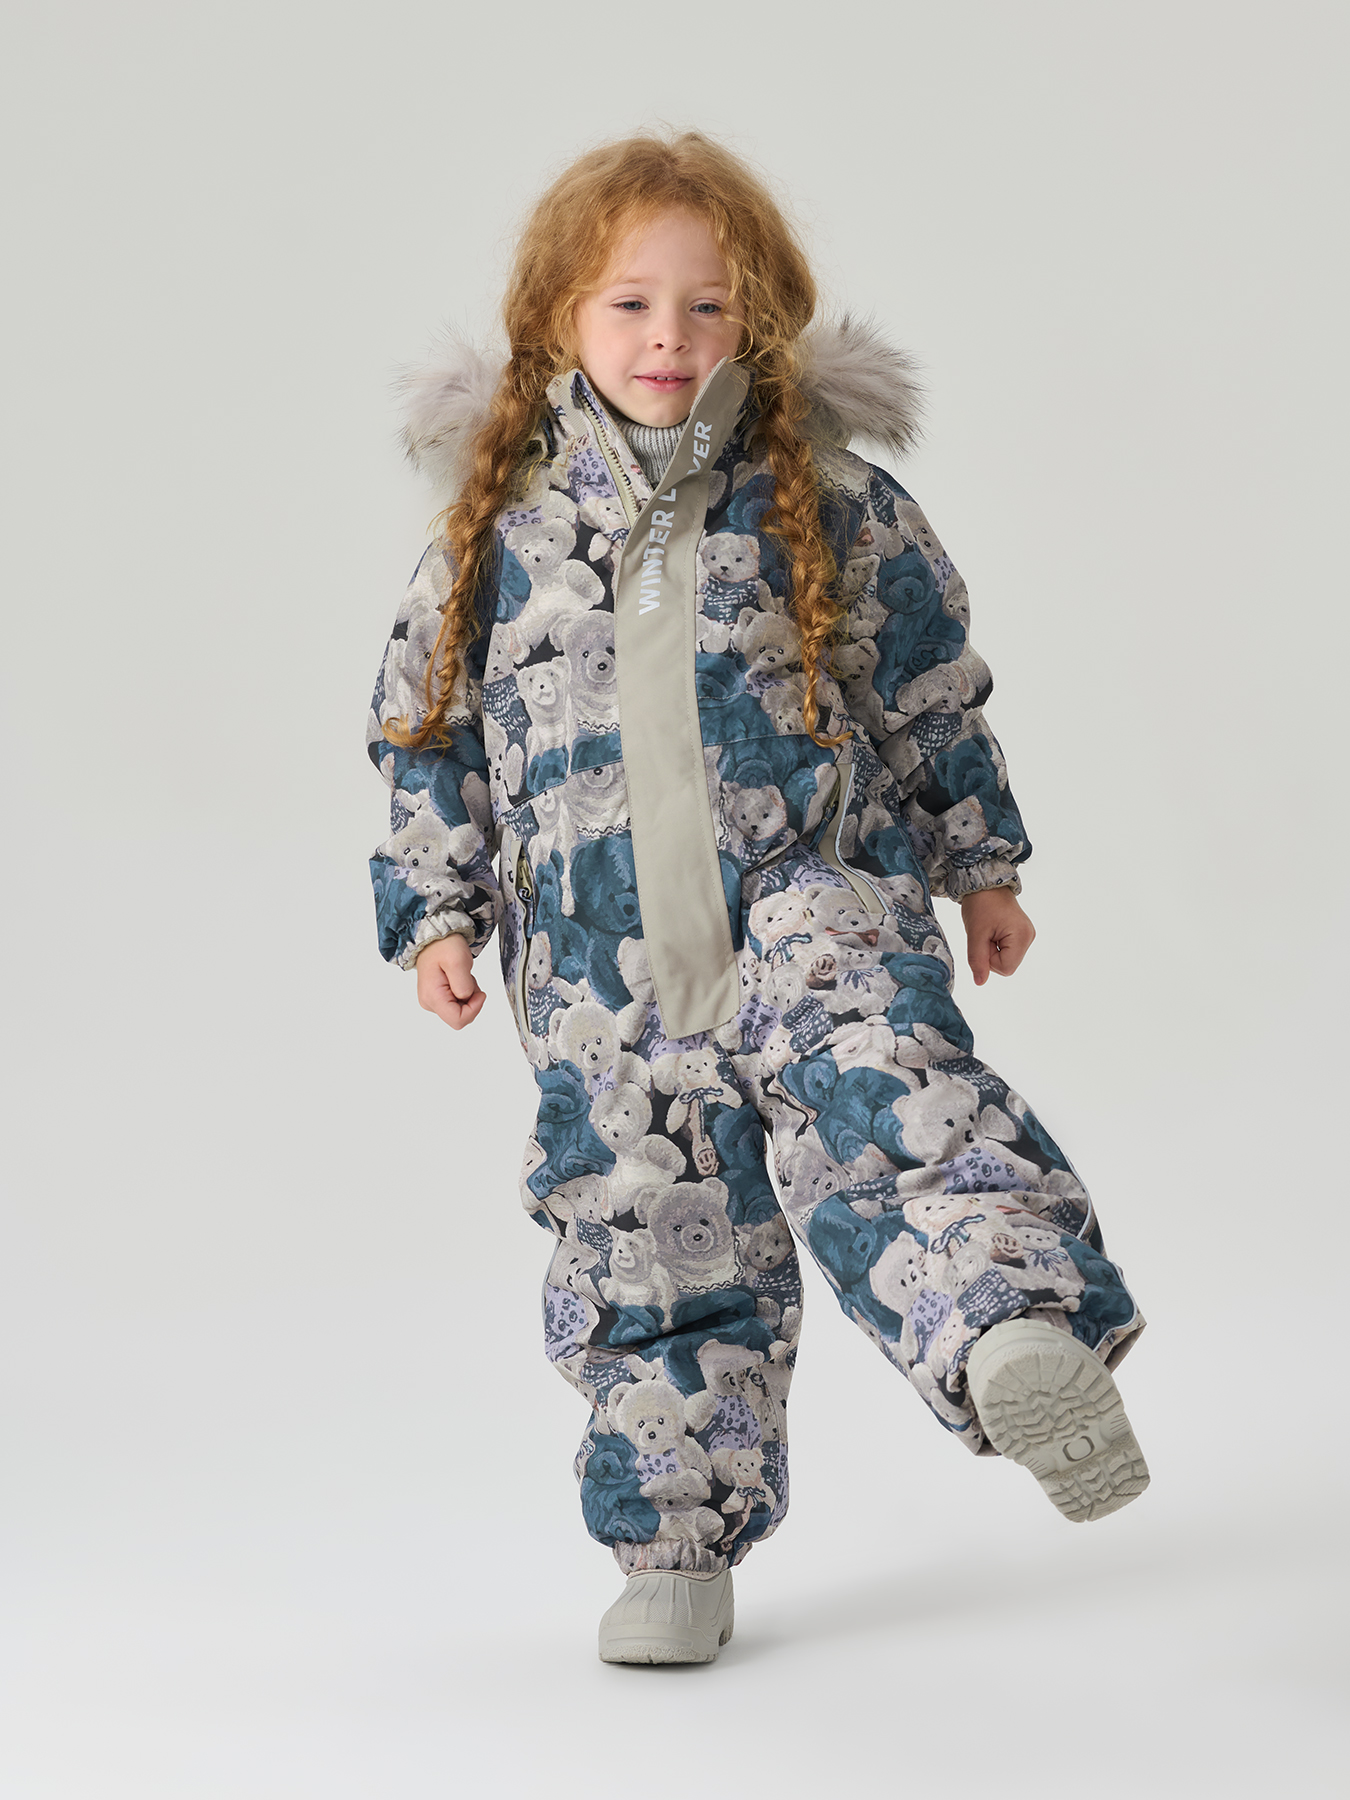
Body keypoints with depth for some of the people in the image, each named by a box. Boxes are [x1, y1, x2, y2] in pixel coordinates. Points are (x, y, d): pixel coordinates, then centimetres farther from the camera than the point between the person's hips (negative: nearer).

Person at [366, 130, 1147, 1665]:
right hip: (604, 968, 2)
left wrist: (980, 865, 14)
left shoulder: (826, 501, 3)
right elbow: (429, 728, 11)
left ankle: (1015, 1325, -48)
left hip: (812, 893, -1)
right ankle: (677, 1546, 20)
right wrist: (437, 911, 7)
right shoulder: (502, 522, 4)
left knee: (884, 1098, -30)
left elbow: (930, 689, 12)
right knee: (651, 1242, 7)